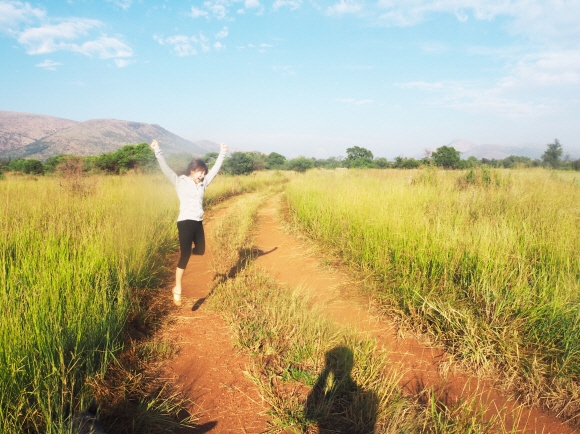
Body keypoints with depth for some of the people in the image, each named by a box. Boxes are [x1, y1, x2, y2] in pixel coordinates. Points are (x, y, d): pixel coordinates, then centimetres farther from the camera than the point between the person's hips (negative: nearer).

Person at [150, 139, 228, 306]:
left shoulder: (203, 183, 11)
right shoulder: (180, 182, -4)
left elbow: (215, 169, 17)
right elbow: (166, 169, -15)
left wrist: (222, 153, 20)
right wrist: (157, 151, -25)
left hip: (198, 223, 6)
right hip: (185, 223, -6)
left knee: (200, 250, 15)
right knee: (185, 256, -8)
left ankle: (186, 249, 50)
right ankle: (177, 289, 3)